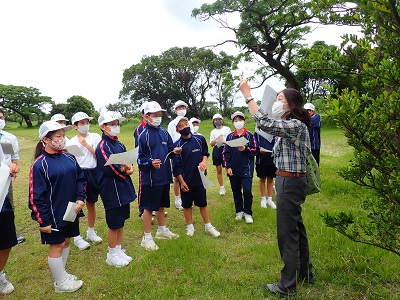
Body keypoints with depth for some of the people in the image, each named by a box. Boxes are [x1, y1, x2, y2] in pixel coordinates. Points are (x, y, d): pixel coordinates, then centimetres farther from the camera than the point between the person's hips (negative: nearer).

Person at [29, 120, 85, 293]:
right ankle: (60, 283, 25)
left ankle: (61, 273, 39)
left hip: (71, 211, 6)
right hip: (53, 214, -6)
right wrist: (43, 221, -14)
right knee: (56, 245, 8)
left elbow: (80, 178, 10)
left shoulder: (69, 158, 2)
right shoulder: (39, 164, -16)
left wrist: (80, 199, -4)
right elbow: (36, 196, -15)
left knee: (66, 241, 19)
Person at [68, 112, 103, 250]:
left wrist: (86, 144, -14)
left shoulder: (95, 136, 0)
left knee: (91, 204, 14)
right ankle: (77, 236, 19)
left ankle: (91, 231, 32)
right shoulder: (71, 142, 1)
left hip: (93, 173, 1)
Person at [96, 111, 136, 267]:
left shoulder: (119, 145, 11)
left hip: (123, 189, 8)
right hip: (111, 191, -8)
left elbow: (129, 160, 8)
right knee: (114, 224, 6)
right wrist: (125, 171, -8)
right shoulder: (103, 146, -15)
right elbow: (110, 168, -23)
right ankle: (112, 255, 24)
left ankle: (119, 250, 34)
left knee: (121, 221, 18)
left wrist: (128, 166, -15)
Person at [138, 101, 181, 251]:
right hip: (151, 178, -6)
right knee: (149, 207, 4)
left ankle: (162, 230, 40)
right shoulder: (144, 135, -11)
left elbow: (169, 151, 15)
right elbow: (140, 158, -11)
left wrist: (174, 152, -6)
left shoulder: (164, 133, 8)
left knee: (161, 205, 21)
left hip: (165, 176, 7)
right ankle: (147, 238, 19)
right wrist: (151, 163, -28)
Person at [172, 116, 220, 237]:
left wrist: (204, 161, -7)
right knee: (187, 205, 12)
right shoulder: (177, 145, -9)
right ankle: (190, 226, 30)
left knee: (203, 203, 12)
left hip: (200, 178, 2)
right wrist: (182, 182, -8)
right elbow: (176, 166, -6)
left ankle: (208, 226, 25)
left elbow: (205, 153, 14)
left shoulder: (200, 139, -2)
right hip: (186, 181, -1)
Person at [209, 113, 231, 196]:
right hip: (217, 150, 2)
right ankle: (222, 187, 16)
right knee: (219, 170, 6)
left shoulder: (227, 129, 6)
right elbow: (211, 144, 5)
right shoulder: (213, 132, 9)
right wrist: (217, 139, -12)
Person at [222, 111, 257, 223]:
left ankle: (248, 213, 11)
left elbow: (255, 150, -2)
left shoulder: (249, 135, -2)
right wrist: (227, 167, -3)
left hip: (246, 168, -3)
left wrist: (245, 149, -18)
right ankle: (239, 211, 27)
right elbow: (225, 153, 4)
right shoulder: (230, 136, 4)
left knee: (247, 190, -7)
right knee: (236, 191, 12)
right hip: (233, 169, 3)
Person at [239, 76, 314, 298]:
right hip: (289, 181, 11)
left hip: (290, 182, -11)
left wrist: (247, 94, -26)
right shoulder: (289, 126, 13)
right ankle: (305, 273, 38)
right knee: (296, 229, 20)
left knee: (287, 233, 0)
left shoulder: (296, 126, -19)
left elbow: (264, 123, -31)